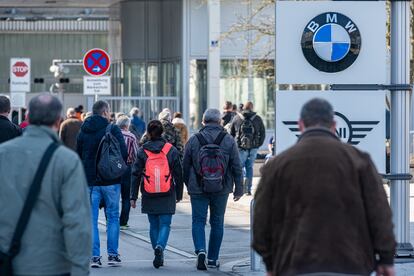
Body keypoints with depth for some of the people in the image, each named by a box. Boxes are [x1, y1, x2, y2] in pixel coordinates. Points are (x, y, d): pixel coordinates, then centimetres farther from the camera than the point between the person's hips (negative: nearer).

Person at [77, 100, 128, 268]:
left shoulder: (83, 131, 7)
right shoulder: (112, 129, -6)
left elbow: (78, 155, 10)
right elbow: (124, 153, -9)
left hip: (90, 180, 3)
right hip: (111, 180, -3)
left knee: (91, 219, 4)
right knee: (112, 217, 7)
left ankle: (94, 256, -1)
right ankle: (113, 255, 6)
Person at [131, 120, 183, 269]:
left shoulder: (142, 151, -1)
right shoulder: (171, 150, -1)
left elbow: (136, 175, 0)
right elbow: (178, 174, 4)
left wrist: (133, 196, 5)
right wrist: (179, 194, 13)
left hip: (149, 196, 1)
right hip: (167, 196, -1)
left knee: (154, 225, 13)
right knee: (165, 224, 2)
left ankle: (158, 256, 14)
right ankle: (160, 246, -24)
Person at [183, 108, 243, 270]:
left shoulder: (193, 140, -3)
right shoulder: (229, 141, -3)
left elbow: (185, 166, 4)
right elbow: (237, 167, -1)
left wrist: (188, 185, 19)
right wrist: (239, 189, 7)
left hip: (198, 189, -1)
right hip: (221, 190, 1)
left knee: (198, 221, 5)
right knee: (217, 223, 11)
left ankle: (200, 250, -18)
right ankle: (213, 259, 15)